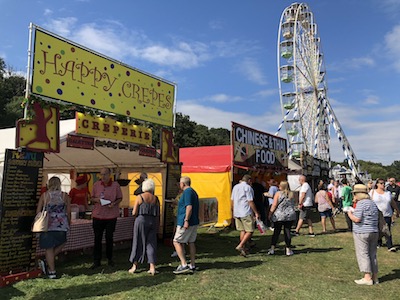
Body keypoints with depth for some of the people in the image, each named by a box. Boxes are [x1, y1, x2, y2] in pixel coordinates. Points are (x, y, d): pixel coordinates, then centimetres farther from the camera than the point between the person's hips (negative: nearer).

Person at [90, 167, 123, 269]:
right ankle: (96, 261, 12)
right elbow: (92, 198, 11)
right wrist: (96, 200, -11)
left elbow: (120, 198, 4)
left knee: (109, 238, 9)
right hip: (98, 215, 1)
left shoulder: (115, 185, -2)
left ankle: (110, 259, 26)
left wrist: (114, 203, -15)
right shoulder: (96, 184, 3)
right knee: (97, 238, 2)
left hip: (111, 215, -1)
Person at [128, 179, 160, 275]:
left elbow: (134, 213, -6)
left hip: (141, 221, -2)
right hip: (152, 223, 2)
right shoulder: (156, 199, 6)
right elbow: (158, 215, 6)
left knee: (138, 243, 10)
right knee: (151, 244, 8)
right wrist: (157, 227, 13)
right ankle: (152, 268, 4)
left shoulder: (139, 197, -3)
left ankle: (134, 266, 17)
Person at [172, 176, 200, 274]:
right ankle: (192, 265, 18)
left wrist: (186, 220, -26)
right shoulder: (193, 192, 16)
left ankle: (184, 265, -9)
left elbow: (189, 207, -23)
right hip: (194, 222, 10)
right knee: (191, 242, 14)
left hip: (186, 223, -10)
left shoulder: (187, 192, -14)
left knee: (176, 242, -4)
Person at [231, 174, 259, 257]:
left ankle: (243, 249, 15)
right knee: (250, 231, -2)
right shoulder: (248, 187, -9)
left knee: (242, 230, 14)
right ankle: (240, 246, -13)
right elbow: (250, 202, -14)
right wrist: (256, 213, -9)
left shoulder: (235, 187, 14)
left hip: (237, 213, 8)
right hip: (246, 213, -8)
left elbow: (232, 200, 17)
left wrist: (234, 211, 25)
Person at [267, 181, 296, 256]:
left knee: (276, 232, 4)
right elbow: (293, 205, 15)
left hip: (279, 216, -2)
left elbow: (274, 205, -9)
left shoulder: (278, 193, -6)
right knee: (287, 232, 8)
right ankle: (288, 250, 11)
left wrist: (270, 213, -3)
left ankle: (272, 249, 3)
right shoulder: (291, 194, 5)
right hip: (290, 215, 2)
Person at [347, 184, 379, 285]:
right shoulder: (373, 203, 13)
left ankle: (367, 278, -1)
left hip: (361, 232, -8)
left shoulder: (361, 203, -14)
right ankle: (374, 277, 19)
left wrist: (349, 213, -3)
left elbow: (356, 219, -21)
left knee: (363, 254, -2)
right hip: (374, 232, 8)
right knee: (372, 255, 13)